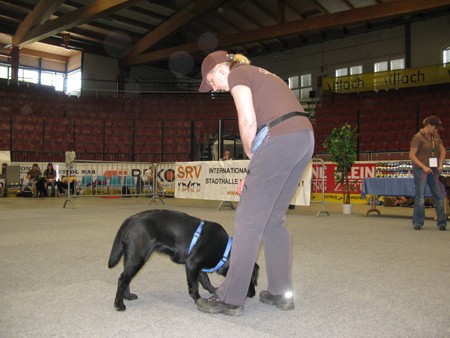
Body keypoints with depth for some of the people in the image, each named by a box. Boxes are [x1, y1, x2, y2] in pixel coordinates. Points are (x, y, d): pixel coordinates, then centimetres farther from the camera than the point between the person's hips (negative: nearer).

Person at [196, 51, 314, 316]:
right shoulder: (260, 75, 30)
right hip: (305, 137, 9)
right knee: (275, 220, 17)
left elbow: (248, 121, -11)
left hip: (281, 140, -9)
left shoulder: (237, 75, 4)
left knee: (249, 220, -2)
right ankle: (282, 292, 22)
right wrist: (255, 172, 21)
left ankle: (230, 299, 6)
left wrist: (251, 155, 5)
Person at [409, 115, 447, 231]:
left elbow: (442, 150, 19)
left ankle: (441, 223, 12)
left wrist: (440, 164, 5)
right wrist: (423, 166, -19)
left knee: (439, 196, 4)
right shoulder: (418, 137, -10)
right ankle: (418, 223, 8)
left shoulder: (436, 136, 9)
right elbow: (411, 155, -13)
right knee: (420, 197, -3)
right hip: (420, 170, -6)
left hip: (434, 169, 6)